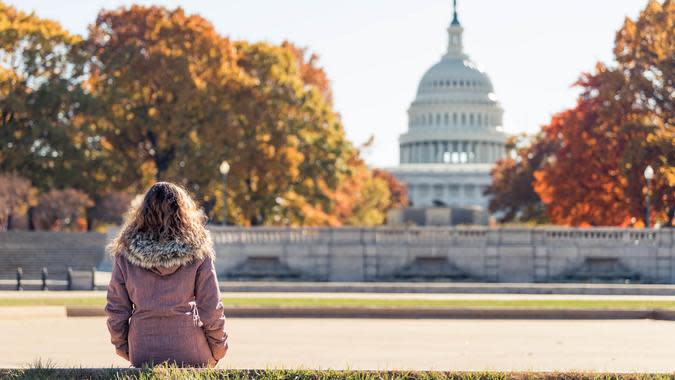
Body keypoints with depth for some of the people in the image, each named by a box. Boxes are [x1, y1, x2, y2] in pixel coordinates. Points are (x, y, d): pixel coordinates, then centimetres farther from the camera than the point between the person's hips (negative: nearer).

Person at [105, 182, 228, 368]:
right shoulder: (197, 251, -3)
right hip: (190, 353, -1)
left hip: (143, 353, 1)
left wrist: (122, 347, 18)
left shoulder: (125, 253, 1)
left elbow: (116, 309, 4)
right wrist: (217, 351, 12)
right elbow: (211, 308, -1)